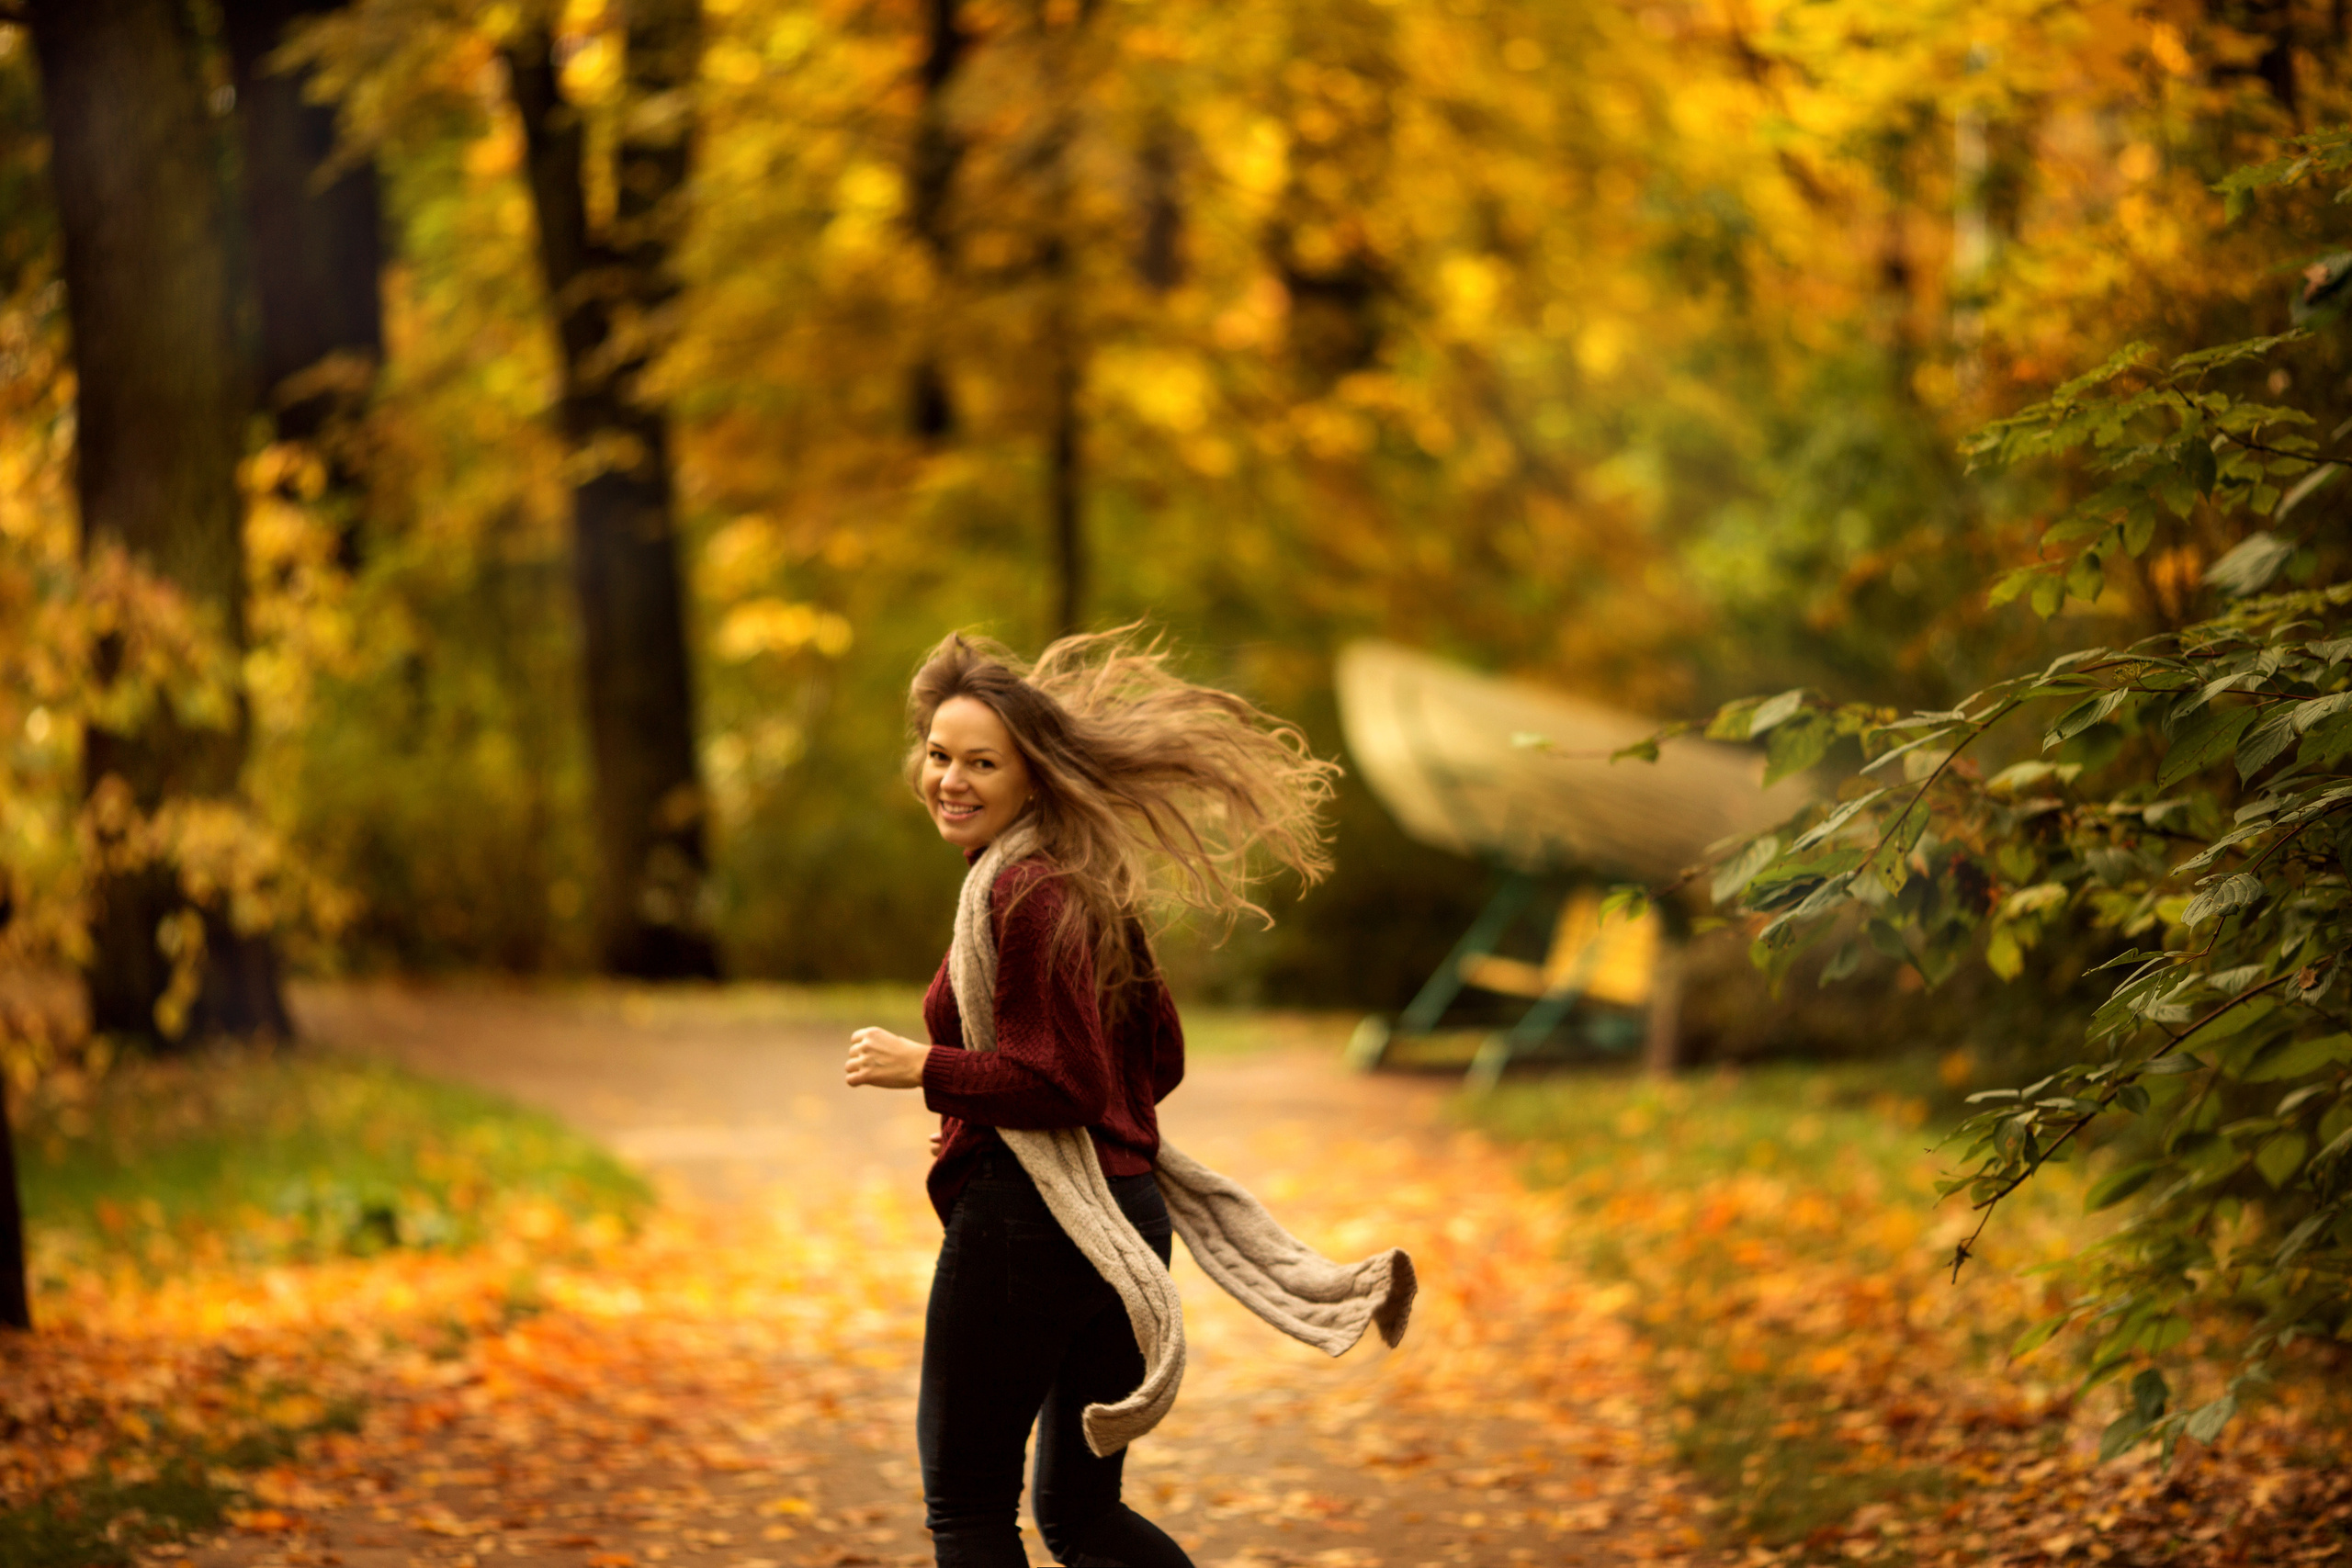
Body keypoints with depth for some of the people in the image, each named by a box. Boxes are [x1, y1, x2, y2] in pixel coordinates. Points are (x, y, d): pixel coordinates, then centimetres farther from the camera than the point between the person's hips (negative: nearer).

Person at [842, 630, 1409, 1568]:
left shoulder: (1023, 893, -14)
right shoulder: (1086, 886, 14)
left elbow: (1065, 1084, -19)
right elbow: (1159, 1062, 19)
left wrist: (922, 1070, -13)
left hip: (1024, 1220, -9)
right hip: (1127, 1213, 9)